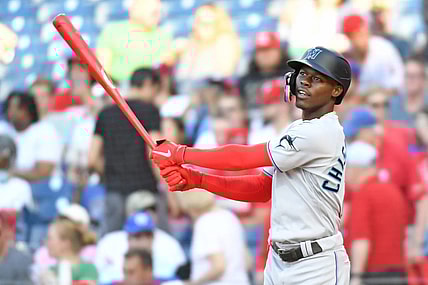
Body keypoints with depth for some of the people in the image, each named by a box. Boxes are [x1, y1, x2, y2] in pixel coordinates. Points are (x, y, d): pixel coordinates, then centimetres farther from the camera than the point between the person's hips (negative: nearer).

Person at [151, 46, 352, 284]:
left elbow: (243, 157, -15)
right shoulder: (296, 131, 15)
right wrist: (196, 180, 1)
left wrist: (179, 153, -6)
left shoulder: (324, 133, -16)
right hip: (279, 262, 8)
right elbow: (262, 189, 13)